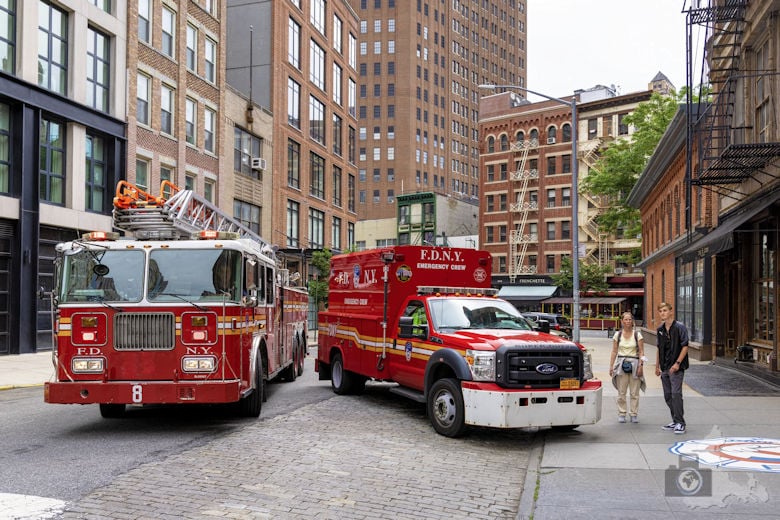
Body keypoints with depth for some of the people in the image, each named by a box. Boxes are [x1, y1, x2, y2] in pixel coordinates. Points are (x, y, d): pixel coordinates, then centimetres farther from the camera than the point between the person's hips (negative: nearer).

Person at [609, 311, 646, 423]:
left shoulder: (637, 334, 4)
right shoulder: (617, 335, 7)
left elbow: (641, 352, 1)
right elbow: (614, 351, 8)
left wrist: (641, 365, -9)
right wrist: (611, 366, 2)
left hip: (634, 363, -1)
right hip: (621, 363, 1)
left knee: (634, 392, 1)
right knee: (621, 392, 0)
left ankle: (634, 414, 9)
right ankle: (621, 414, 7)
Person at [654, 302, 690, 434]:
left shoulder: (679, 327, -8)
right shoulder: (660, 329, 12)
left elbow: (685, 347, -12)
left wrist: (677, 363, -19)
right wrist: (657, 366, 16)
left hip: (676, 367, -7)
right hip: (664, 368, 7)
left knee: (676, 394, -11)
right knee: (668, 395, 10)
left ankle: (680, 423, -4)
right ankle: (675, 420, 20)